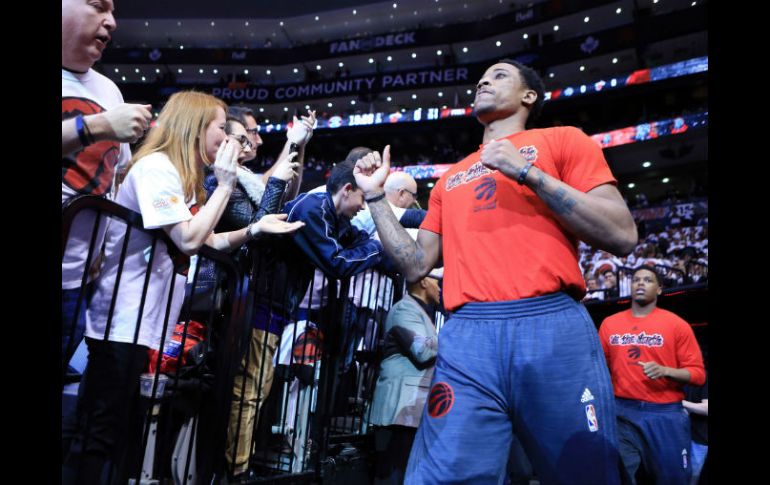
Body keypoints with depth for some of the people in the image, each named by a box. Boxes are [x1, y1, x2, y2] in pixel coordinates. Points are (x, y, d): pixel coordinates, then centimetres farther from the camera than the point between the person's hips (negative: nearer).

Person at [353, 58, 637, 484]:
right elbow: (415, 265, 21)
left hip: (555, 329, -2)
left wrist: (529, 173, -6)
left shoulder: (563, 140, 12)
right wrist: (376, 197, 15)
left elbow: (622, 237, 0)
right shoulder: (449, 178, 25)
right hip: (466, 338, 3)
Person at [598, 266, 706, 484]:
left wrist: (665, 370, -18)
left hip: (665, 413, -1)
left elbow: (698, 373, -1)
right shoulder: (609, 323, 8)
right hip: (622, 412, 1)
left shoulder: (677, 324, 1)